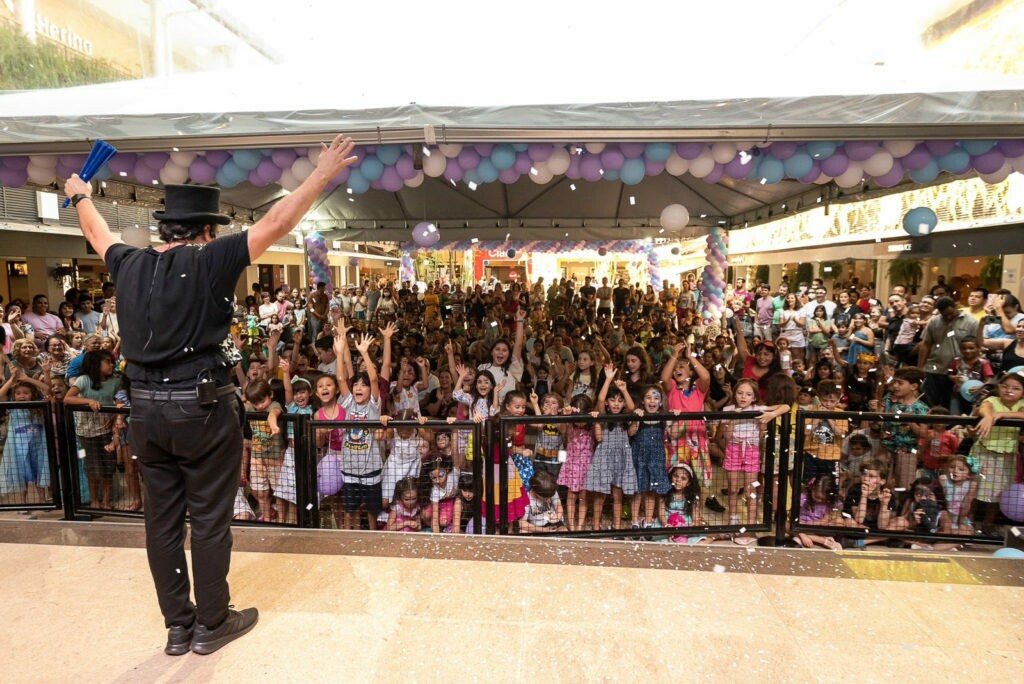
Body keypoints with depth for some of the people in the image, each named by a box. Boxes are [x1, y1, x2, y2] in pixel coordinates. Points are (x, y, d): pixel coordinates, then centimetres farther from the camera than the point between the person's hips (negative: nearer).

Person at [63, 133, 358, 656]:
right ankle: (213, 624, 22)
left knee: (162, 519, 14)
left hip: (145, 409, 6)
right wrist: (323, 174, -7)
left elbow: (99, 235, 28)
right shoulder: (209, 261, -12)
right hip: (202, 409, -6)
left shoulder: (130, 265, 6)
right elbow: (276, 223, -14)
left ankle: (177, 626, 29)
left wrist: (80, 197, 48)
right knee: (209, 520, 7)